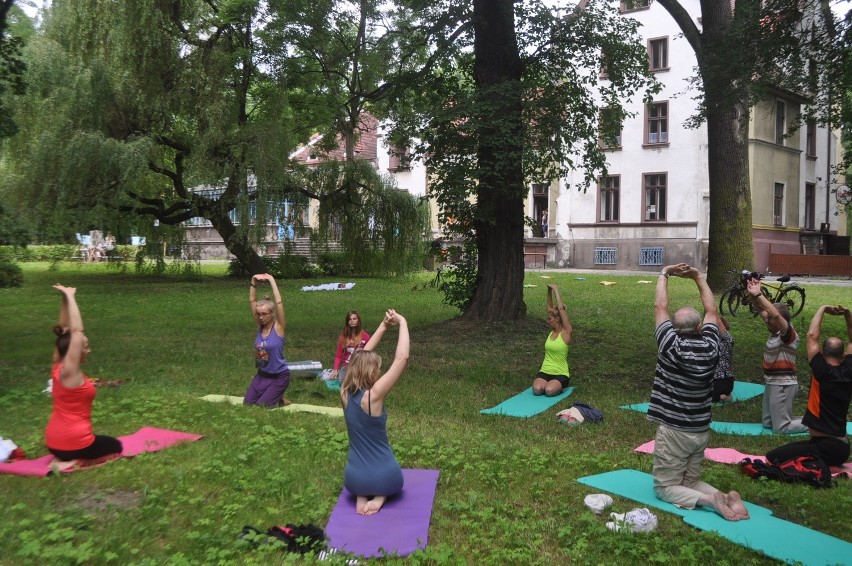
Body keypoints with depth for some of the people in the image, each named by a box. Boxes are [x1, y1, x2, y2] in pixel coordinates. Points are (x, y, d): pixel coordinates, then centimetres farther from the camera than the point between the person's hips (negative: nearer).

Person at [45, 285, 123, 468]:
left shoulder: (58, 367, 1)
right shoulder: (68, 371, -19)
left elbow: (66, 330, 4)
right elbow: (76, 332, -25)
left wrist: (65, 299, 1)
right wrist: (70, 297, -21)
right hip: (72, 443, -9)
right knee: (116, 446, 18)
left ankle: (67, 458, 11)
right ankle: (72, 462, -3)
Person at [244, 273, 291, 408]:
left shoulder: (278, 327, -15)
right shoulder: (260, 325, -2)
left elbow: (278, 302, -26)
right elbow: (252, 301, -4)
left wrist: (271, 280, -24)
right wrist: (254, 282, -14)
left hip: (279, 376, -6)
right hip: (262, 374, 6)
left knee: (259, 406, -8)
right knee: (247, 404, 4)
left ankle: (279, 400, 20)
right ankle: (274, 396, 26)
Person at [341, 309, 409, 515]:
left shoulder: (345, 393, -6)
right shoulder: (373, 396, -21)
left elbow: (361, 357, 5)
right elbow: (402, 358, -23)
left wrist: (384, 326, 4)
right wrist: (403, 323, -13)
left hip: (353, 479, 3)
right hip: (385, 478, -3)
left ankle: (361, 496, 9)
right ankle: (380, 496, 3)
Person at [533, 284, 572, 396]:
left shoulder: (566, 332, -8)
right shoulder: (552, 331, 8)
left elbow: (561, 309, -15)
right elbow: (550, 308, 10)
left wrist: (556, 290, -10)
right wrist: (549, 291, 2)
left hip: (560, 374, -4)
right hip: (545, 372, 4)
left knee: (549, 390, -33)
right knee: (537, 389, -26)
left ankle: (560, 385, 2)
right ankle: (548, 383, 8)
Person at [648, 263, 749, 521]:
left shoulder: (672, 347, -17)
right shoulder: (710, 347, -6)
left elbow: (660, 307, -7)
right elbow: (711, 310, 10)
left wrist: (664, 274, 4)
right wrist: (698, 277, 16)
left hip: (673, 431, -5)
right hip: (701, 430, 5)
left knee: (665, 487, 3)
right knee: (690, 481, 20)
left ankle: (710, 499, -19)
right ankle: (725, 496, -7)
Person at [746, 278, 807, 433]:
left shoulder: (789, 334, -18)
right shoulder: (775, 331, 5)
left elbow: (776, 315, -36)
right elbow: (761, 310, 6)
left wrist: (758, 294, -35)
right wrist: (753, 295, -13)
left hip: (783, 386, -9)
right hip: (772, 384, 9)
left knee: (781, 427, 0)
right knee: (768, 424, 16)